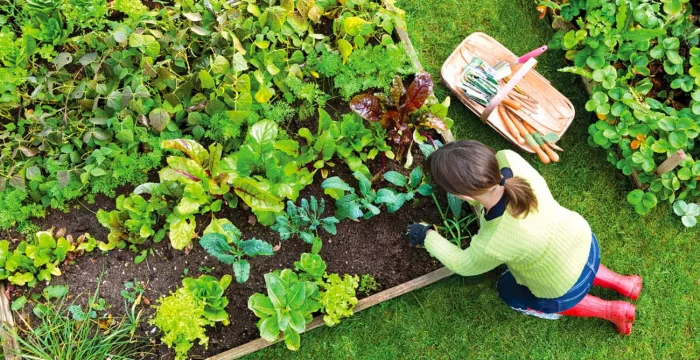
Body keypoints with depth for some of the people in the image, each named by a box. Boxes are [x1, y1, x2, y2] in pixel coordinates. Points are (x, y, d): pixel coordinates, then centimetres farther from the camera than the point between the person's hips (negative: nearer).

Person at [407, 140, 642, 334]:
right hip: (583, 240, 5)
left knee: (509, 292, 26)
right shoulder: (508, 159, -32)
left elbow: (464, 265, -17)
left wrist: (428, 236, -4)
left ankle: (610, 310, 25)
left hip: (566, 289, -5)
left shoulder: (492, 245, -42)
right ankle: (621, 284, 35)